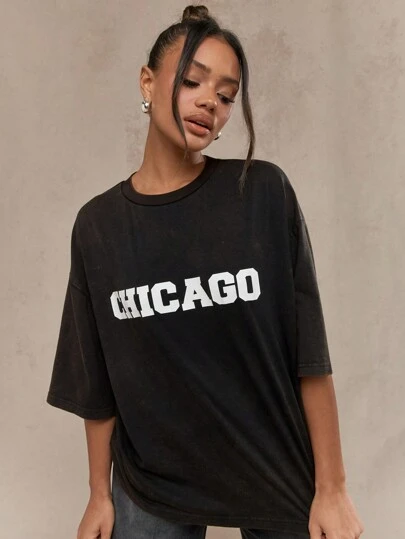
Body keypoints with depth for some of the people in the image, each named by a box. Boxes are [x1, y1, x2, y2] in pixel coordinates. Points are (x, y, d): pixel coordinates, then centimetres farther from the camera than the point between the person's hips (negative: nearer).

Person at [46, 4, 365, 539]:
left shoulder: (265, 193, -10)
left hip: (279, 479, 0)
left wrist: (332, 488, -9)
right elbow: (98, 385, -1)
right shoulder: (98, 224, -5)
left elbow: (309, 357, -10)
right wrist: (100, 494, 4)